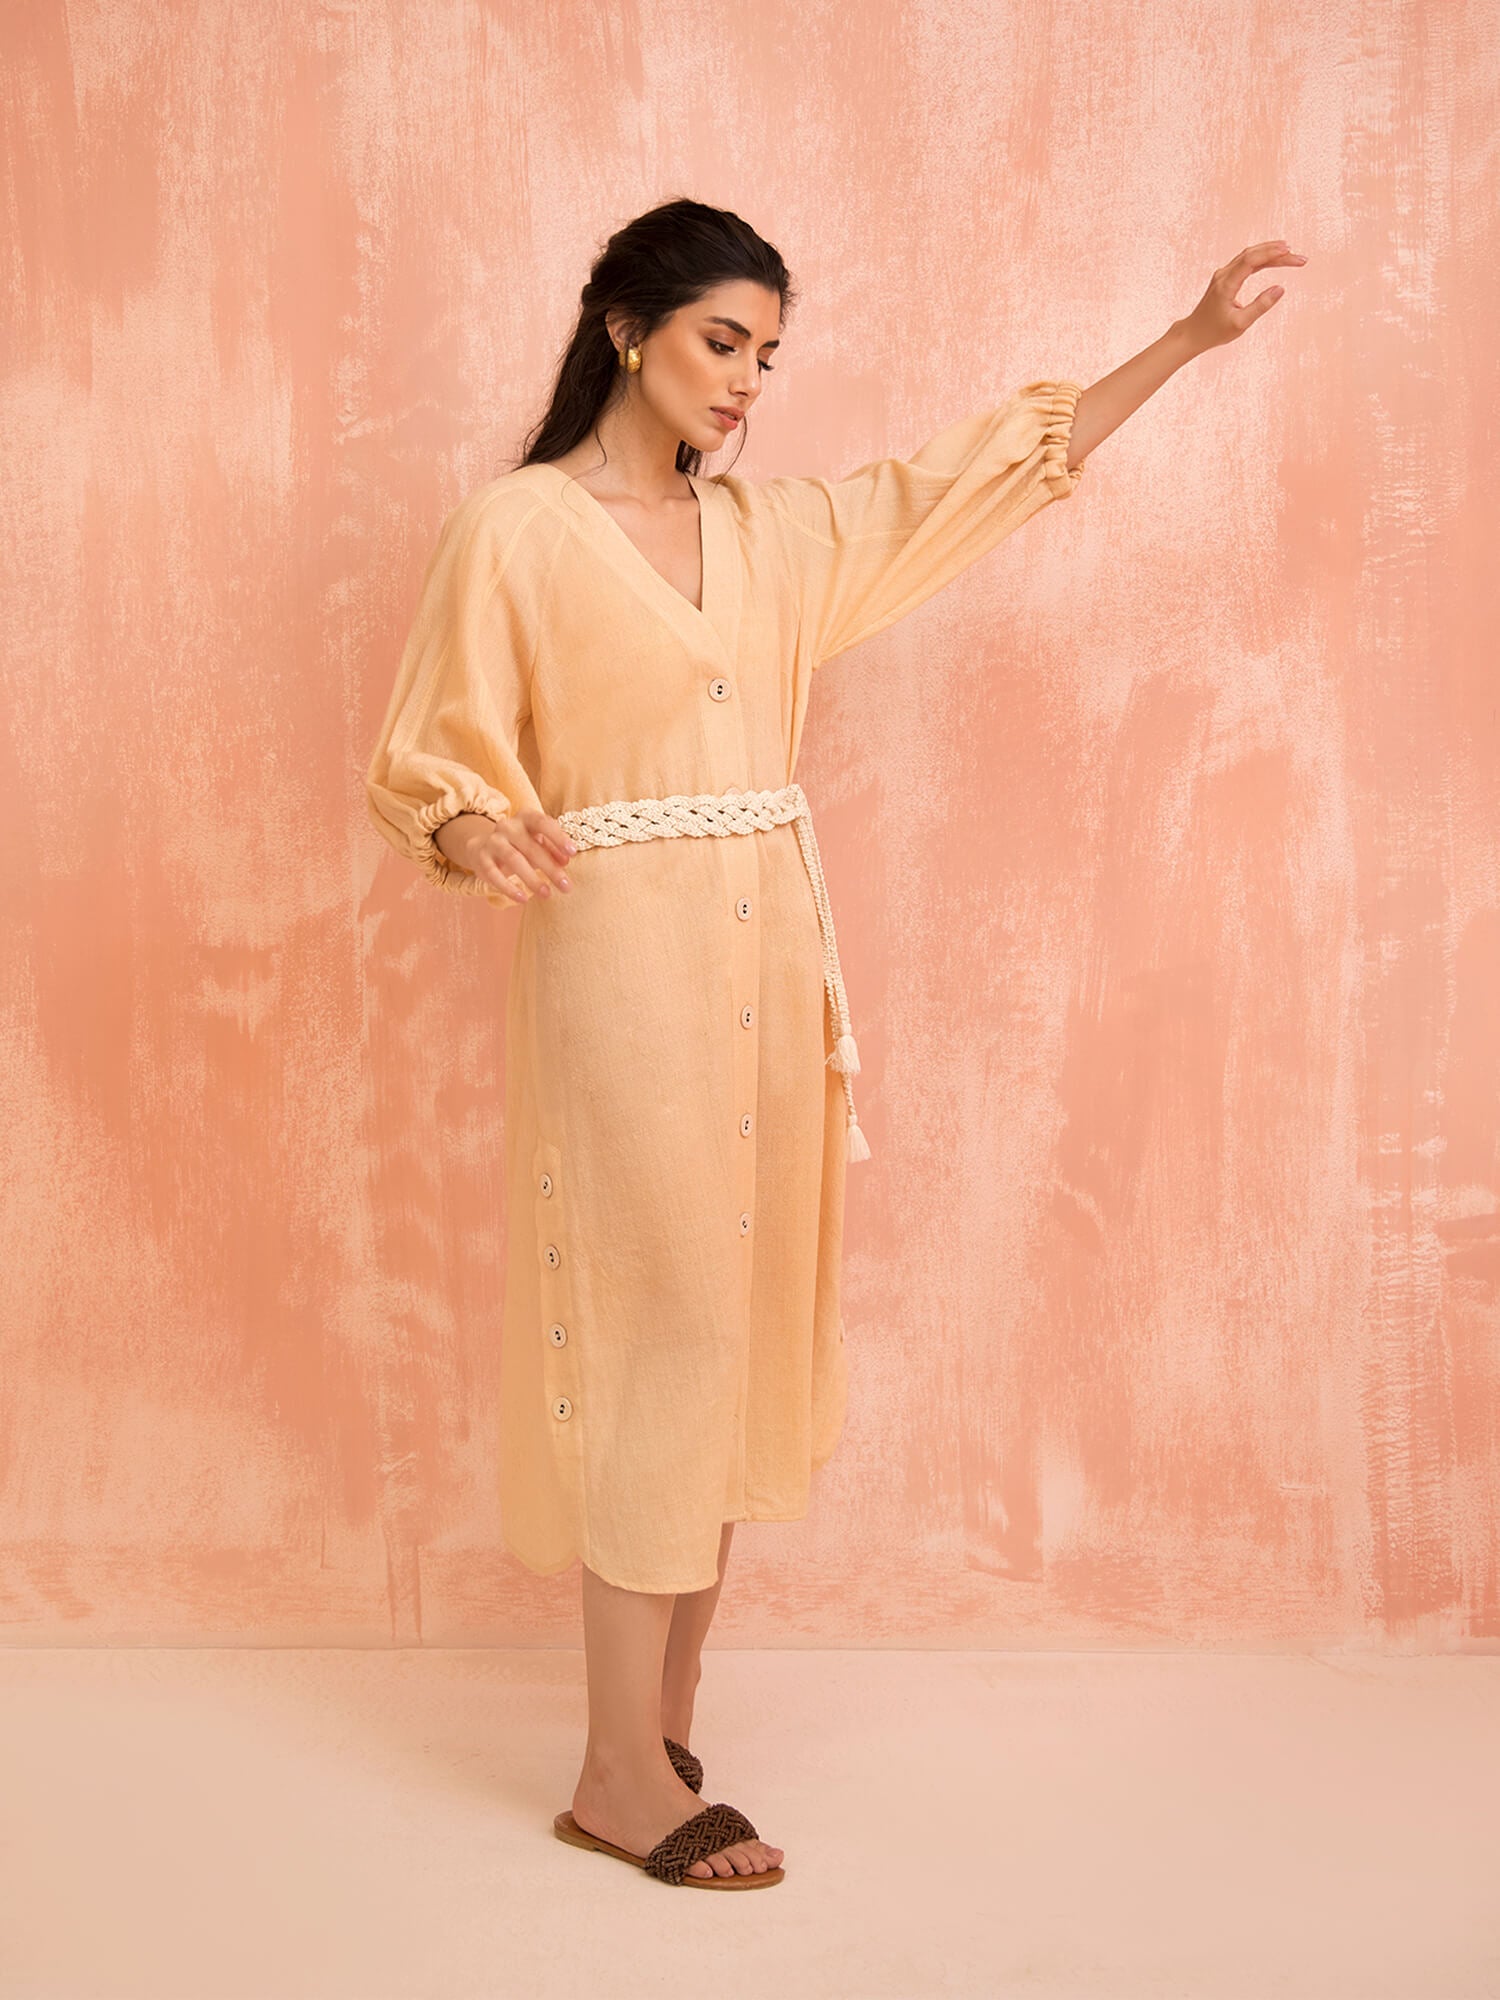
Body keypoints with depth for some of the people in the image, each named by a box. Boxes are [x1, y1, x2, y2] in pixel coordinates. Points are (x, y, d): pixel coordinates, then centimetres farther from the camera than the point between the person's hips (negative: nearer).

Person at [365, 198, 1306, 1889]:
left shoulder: (771, 530, 14)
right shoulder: (515, 526, -3)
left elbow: (971, 479, 18)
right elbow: (430, 753, -4)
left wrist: (1188, 337, 17)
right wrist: (476, 830, -28)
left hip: (765, 966, 6)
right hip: (622, 962, -6)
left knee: (738, 1330, 7)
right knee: (658, 1328, -7)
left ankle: (665, 1726, 19)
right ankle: (622, 1777, 6)